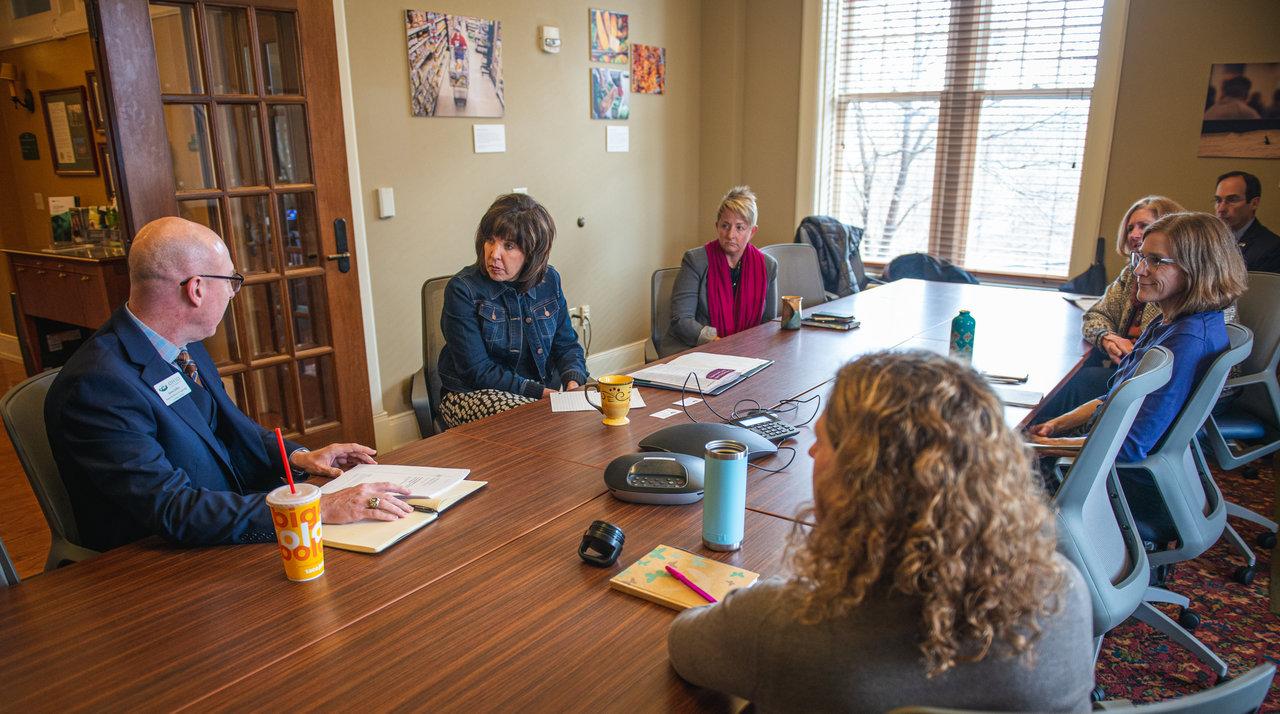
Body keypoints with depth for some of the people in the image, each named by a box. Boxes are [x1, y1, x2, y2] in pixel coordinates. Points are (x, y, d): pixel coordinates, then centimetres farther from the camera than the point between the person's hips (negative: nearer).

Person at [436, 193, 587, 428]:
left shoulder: (549, 280, 2)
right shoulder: (462, 289, -13)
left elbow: (567, 345, 9)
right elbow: (477, 371, -15)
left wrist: (573, 382, -13)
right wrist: (539, 392, -21)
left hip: (542, 389, 5)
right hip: (472, 394, -5)